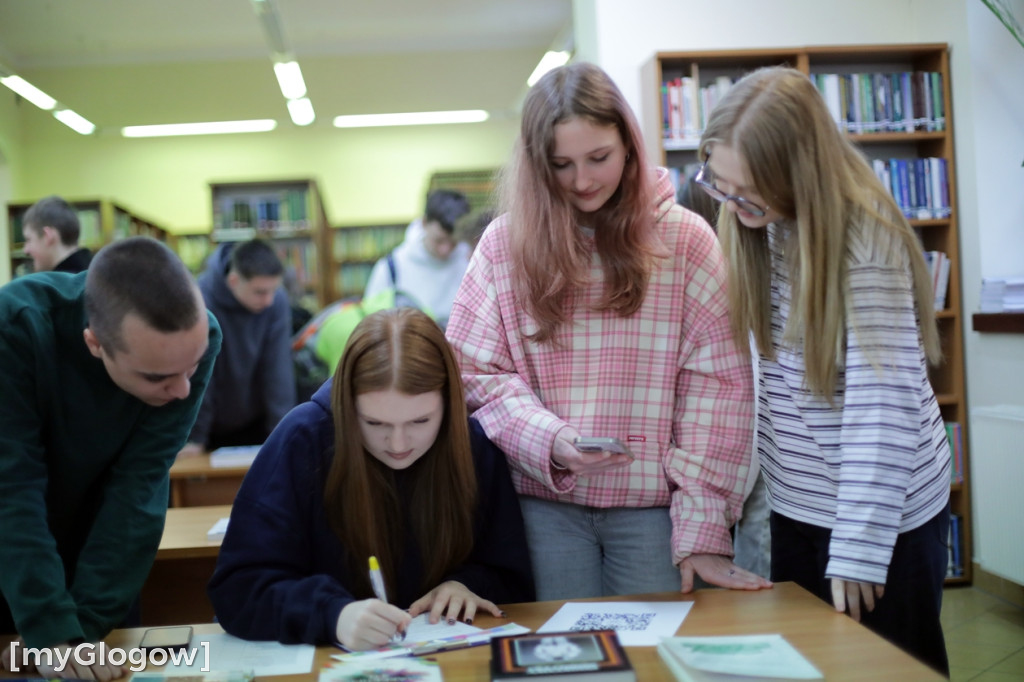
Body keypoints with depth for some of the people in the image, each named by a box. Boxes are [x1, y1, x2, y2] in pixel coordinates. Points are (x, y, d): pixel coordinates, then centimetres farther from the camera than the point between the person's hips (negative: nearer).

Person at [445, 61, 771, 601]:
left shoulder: (685, 239, -1)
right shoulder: (505, 244, 3)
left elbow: (717, 385, -5)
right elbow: (474, 373, 2)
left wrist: (703, 528, -10)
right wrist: (550, 443, -15)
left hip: (654, 503, 0)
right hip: (545, 503, 1)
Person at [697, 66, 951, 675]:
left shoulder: (864, 235, -22)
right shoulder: (757, 226, -2)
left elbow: (882, 402, -25)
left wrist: (856, 550, -24)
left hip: (882, 508, -6)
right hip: (795, 503, 6)